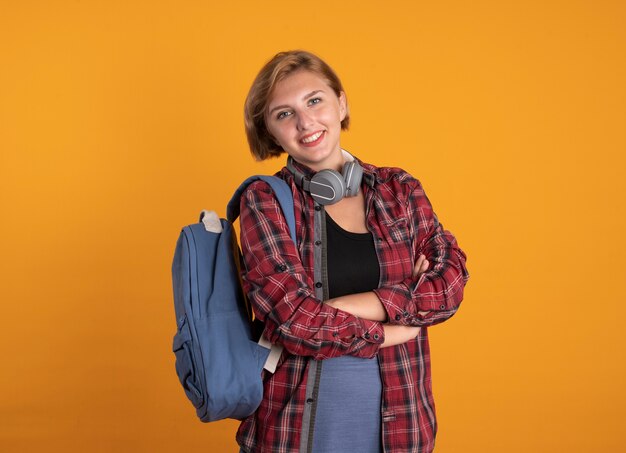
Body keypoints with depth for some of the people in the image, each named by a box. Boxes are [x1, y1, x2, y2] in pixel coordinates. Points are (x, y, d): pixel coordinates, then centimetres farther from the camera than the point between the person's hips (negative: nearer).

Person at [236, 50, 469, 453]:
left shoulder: (400, 190, 4)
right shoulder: (265, 201, -6)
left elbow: (451, 281, -8)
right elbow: (294, 319, -17)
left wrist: (349, 307, -18)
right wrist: (394, 330, -10)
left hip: (397, 419, 3)